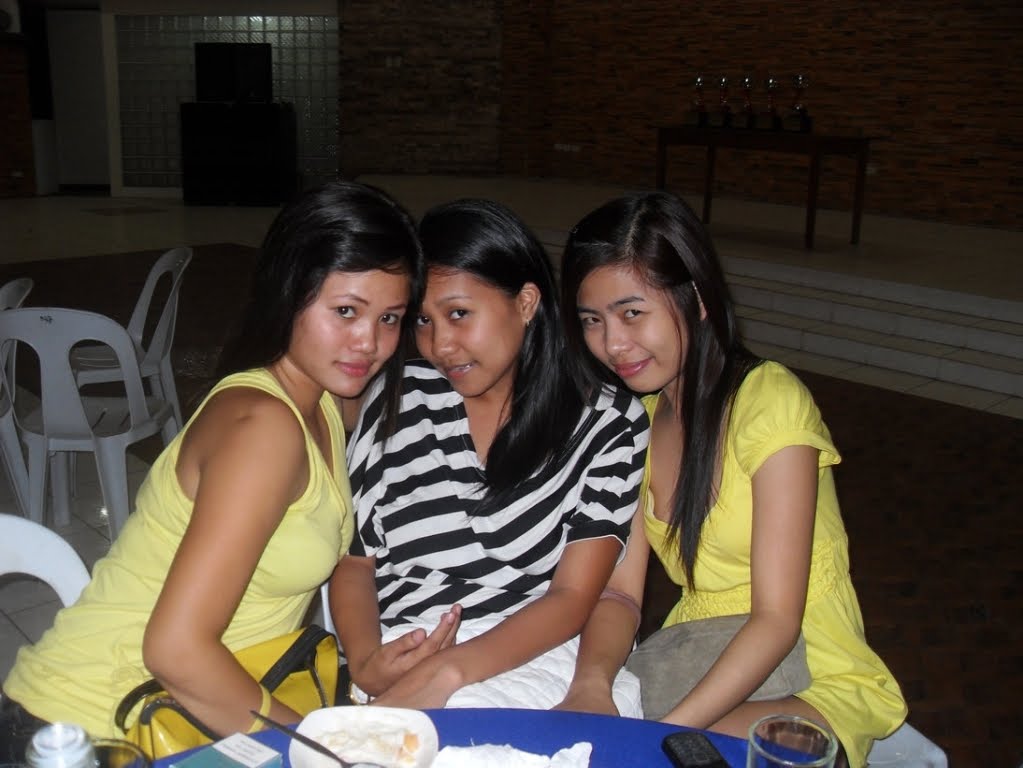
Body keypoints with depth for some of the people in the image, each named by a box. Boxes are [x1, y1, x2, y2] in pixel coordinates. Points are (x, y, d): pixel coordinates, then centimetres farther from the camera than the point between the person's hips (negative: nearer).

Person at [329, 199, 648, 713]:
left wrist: (448, 672, -19)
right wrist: (364, 662, -12)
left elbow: (572, 597, -6)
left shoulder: (608, 420, 0)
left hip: (530, 658, -1)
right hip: (392, 664, 1)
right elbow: (353, 558, 8)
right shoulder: (397, 399, 6)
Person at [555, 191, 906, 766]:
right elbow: (620, 592, -2)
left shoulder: (769, 401, -17)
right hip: (698, 666, 5)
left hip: (814, 685, -5)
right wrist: (591, 683, -22)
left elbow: (777, 621, -20)